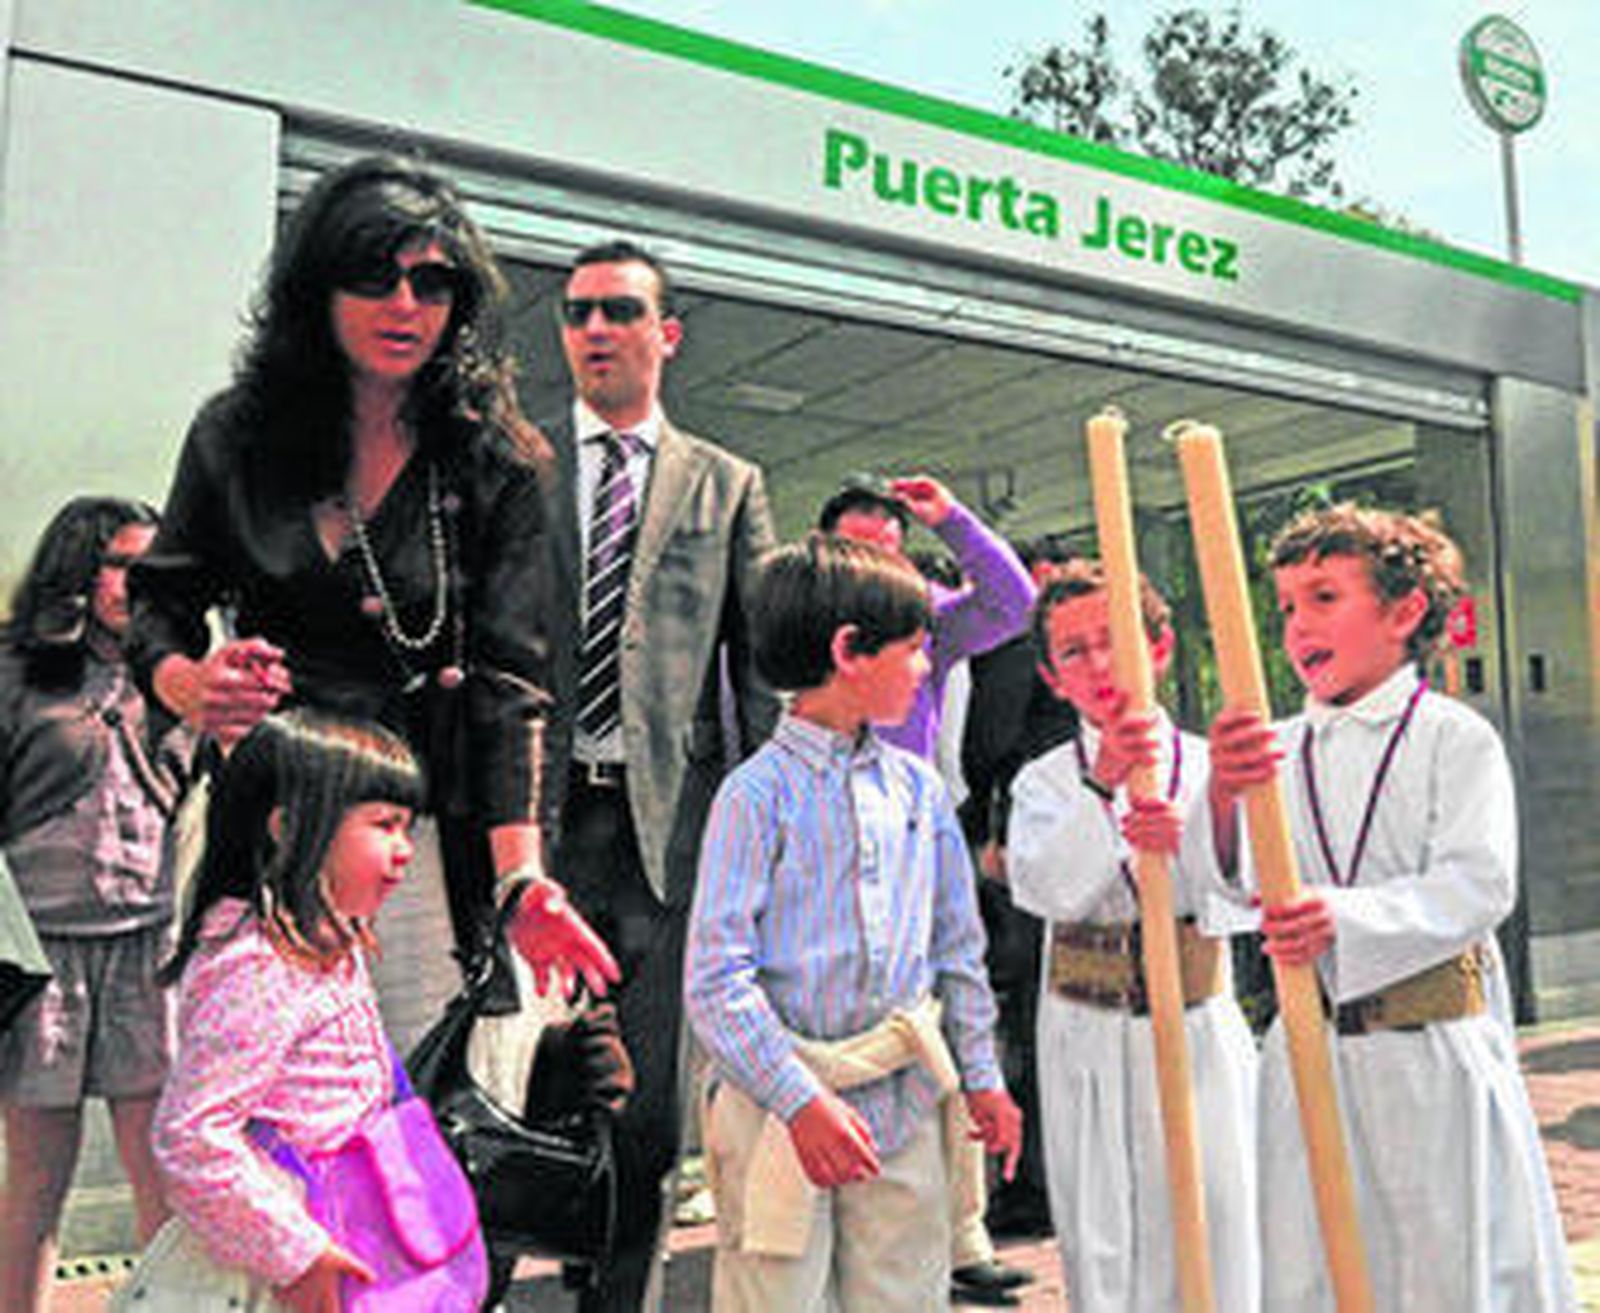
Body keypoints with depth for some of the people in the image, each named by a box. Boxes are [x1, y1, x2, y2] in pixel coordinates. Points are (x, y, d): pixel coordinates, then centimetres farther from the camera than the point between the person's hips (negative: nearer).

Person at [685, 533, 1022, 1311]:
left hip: (906, 1101, 5)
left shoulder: (919, 787, 8)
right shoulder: (758, 793, -11)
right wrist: (801, 1101, -20)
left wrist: (981, 1075, 12)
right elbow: (716, 978, -14)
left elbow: (958, 944, 15)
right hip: (780, 1102, -5)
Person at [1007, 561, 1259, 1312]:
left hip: (1197, 1029, 0)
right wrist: (1101, 787, -30)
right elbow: (1041, 889, -18)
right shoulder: (1044, 781, 0)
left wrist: (1182, 840, -31)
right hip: (1088, 1043, 0)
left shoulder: (1206, 767, 1)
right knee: (1101, 1242, 7)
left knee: (1214, 1232, 6)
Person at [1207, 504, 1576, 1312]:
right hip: (1311, 1054, 4)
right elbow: (1235, 881, -7)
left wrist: (1344, 918, -32)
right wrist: (1221, 795, -29)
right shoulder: (1276, 751, 5)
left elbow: (1477, 883, -16)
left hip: (1436, 1057, -3)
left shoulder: (1455, 738, -5)